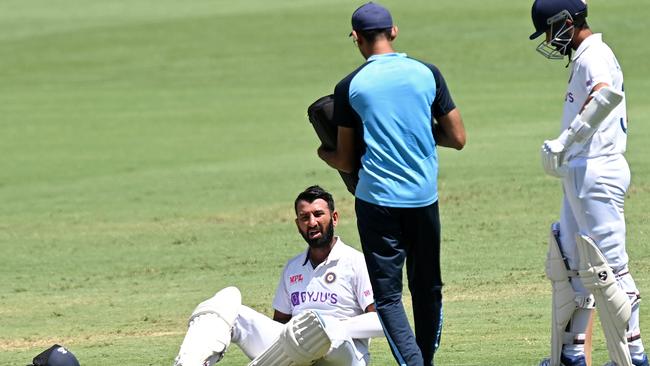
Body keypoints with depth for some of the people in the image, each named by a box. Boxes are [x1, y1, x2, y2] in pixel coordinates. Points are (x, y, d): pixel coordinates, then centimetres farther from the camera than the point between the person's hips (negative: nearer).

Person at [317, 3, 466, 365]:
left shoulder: (349, 87, -4)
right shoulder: (427, 74, 0)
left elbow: (346, 162, 3)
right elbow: (458, 138, 4)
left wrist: (324, 153, 25)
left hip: (377, 202, -2)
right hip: (424, 199, 2)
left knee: (388, 295, -1)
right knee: (428, 290, 17)